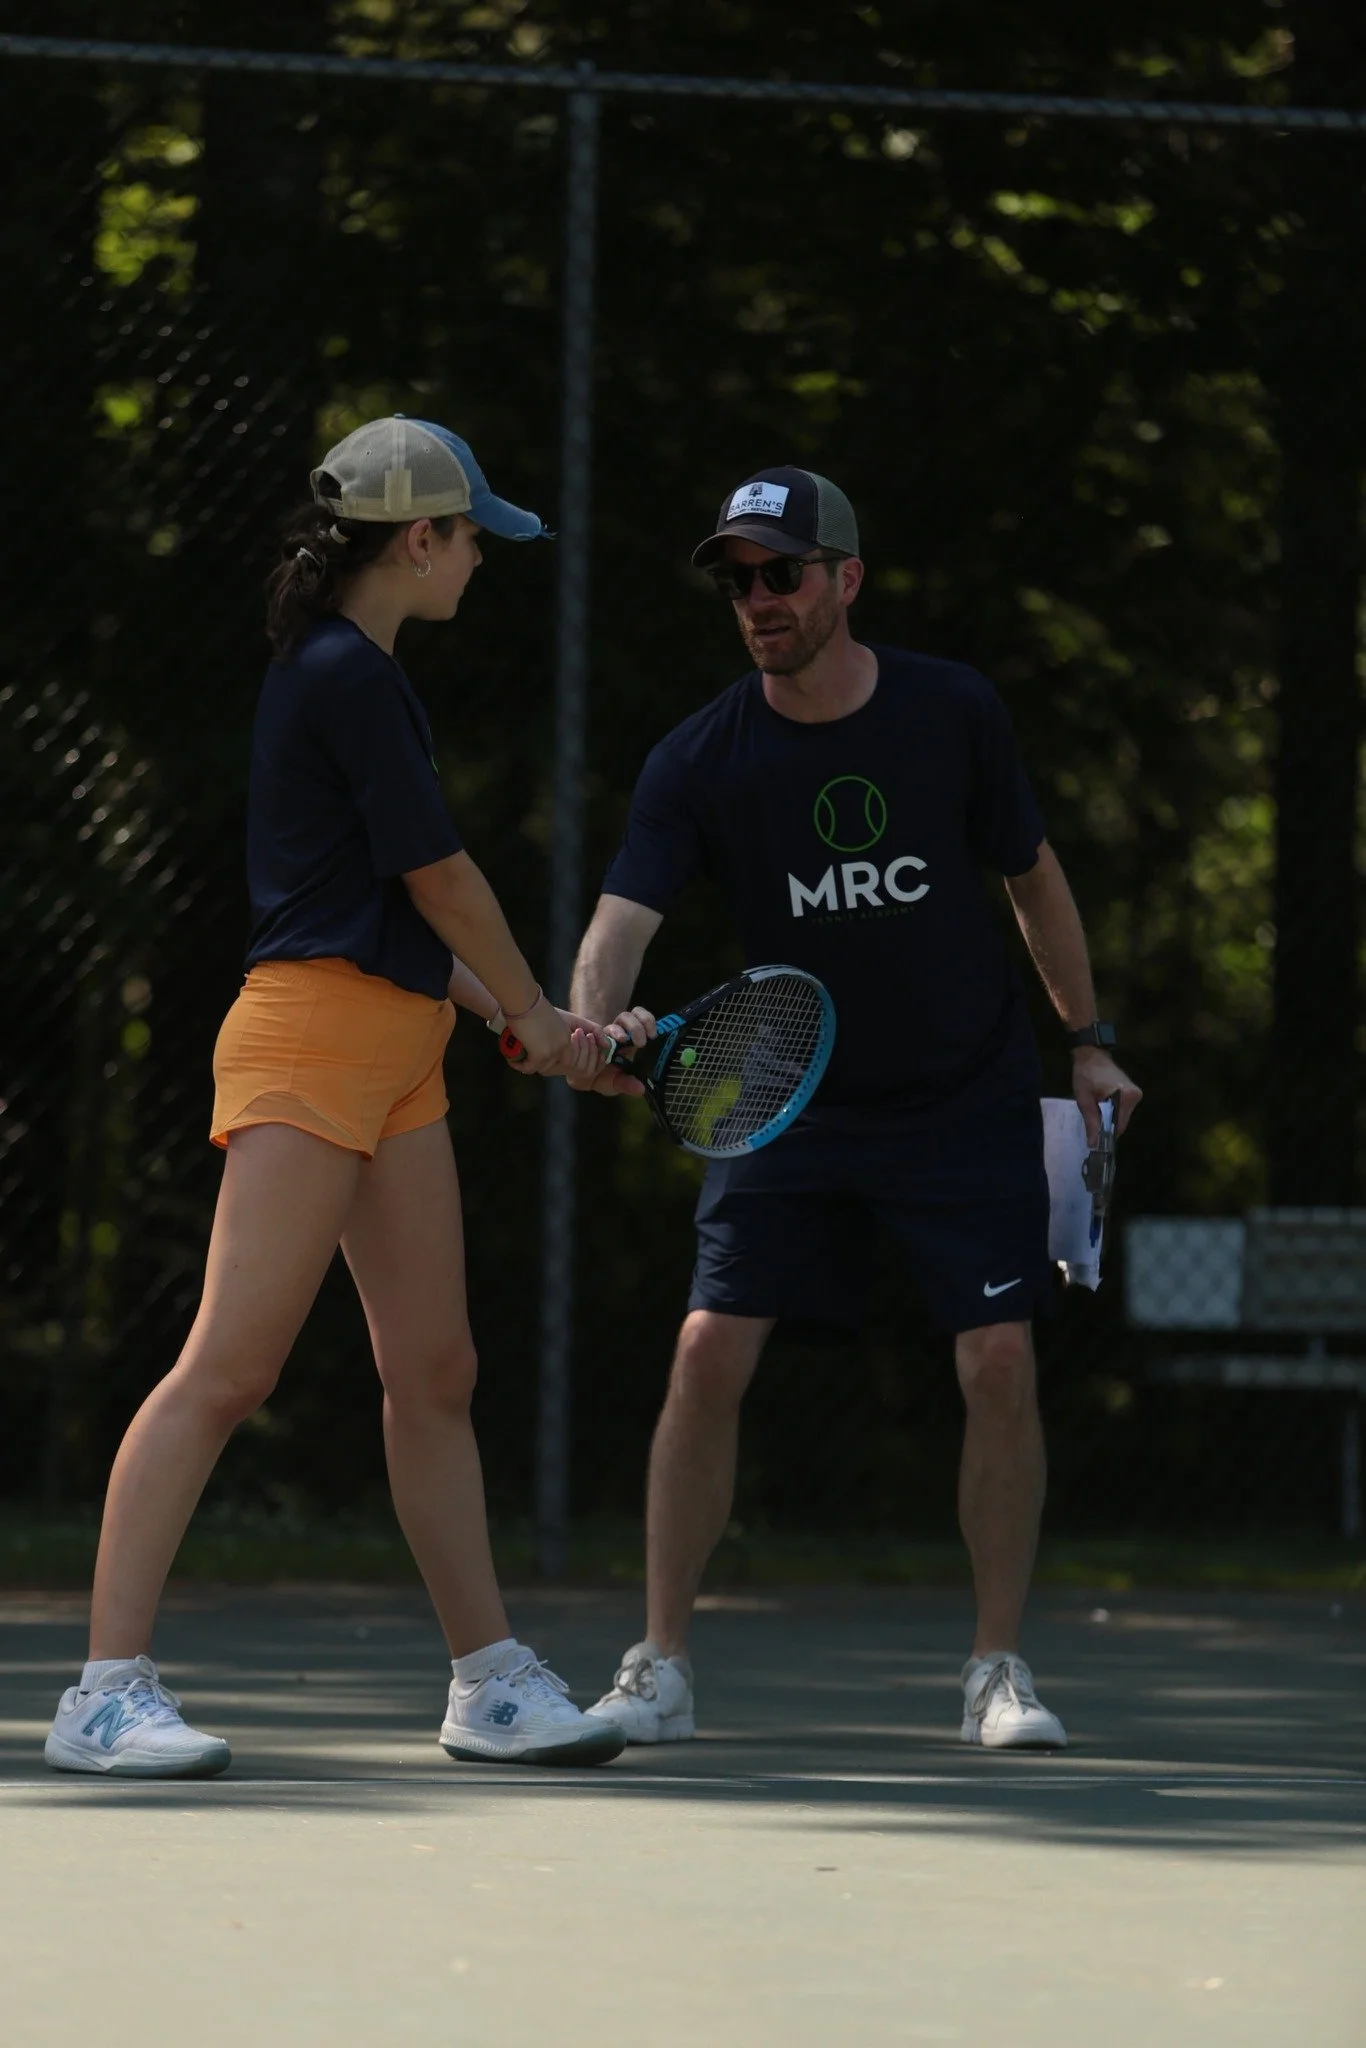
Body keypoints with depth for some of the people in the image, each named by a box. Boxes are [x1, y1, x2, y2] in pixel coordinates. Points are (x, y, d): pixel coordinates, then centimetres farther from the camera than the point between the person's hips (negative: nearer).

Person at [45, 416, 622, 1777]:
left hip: (390, 1053, 10)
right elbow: (442, 876, -8)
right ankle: (107, 1692, -16)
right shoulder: (349, 675, -11)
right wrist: (537, 1013, 5)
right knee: (226, 1370, -13)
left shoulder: (340, 672, 19)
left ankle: (490, 1683, 16)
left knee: (433, 1374, 11)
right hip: (313, 1038, -10)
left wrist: (494, 1007, 18)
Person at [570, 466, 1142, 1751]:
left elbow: (1031, 874, 6)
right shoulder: (698, 763, -12)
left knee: (998, 1362, -10)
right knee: (708, 1355, -11)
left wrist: (1087, 1040, 7)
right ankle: (660, 1667, -1)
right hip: (791, 1105, 0)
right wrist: (596, 1023, -43)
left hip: (967, 1101, 0)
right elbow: (622, 919, -22)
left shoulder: (954, 714, -8)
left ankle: (997, 1668, 3)